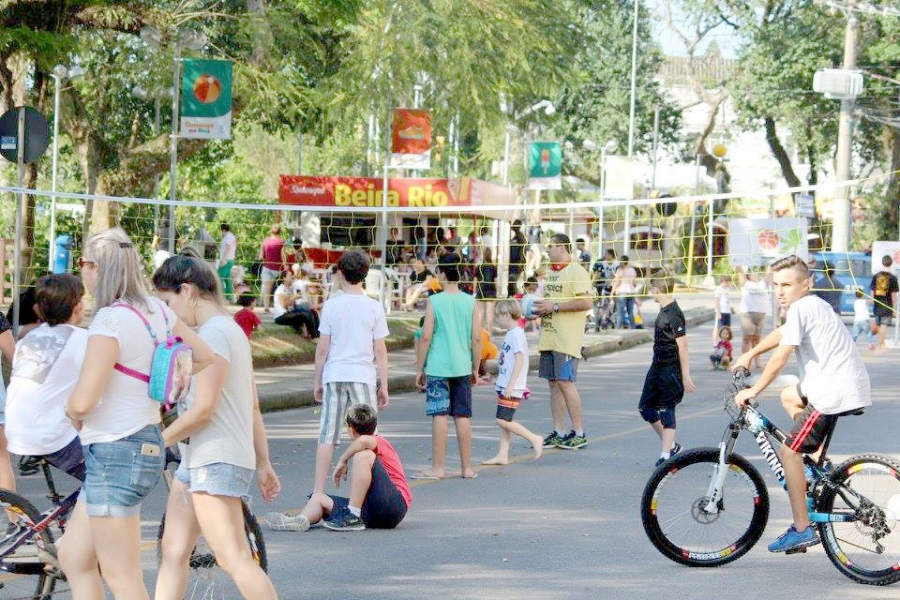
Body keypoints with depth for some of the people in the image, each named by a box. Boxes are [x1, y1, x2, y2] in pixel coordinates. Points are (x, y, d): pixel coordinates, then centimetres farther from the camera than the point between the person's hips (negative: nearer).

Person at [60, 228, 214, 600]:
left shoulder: (110, 321, -20)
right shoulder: (156, 310, 6)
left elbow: (83, 400, -26)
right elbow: (205, 358, 16)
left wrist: (72, 413, -3)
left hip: (114, 453, -10)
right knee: (73, 556, 19)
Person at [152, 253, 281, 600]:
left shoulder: (213, 333, -14)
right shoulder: (231, 331, 18)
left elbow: (203, 408, -20)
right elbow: (253, 406, 19)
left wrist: (158, 442, -10)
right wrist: (263, 463, 20)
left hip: (216, 463, -11)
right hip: (197, 460, 11)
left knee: (233, 558, -13)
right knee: (173, 550, 11)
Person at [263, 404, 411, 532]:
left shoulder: (378, 442, -1)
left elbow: (363, 440, -26)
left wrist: (342, 461, -15)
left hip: (395, 505, -9)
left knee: (363, 455, -25)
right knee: (319, 498, 7)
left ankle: (352, 516, -25)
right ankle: (301, 520, -29)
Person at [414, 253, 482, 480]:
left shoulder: (434, 301, -6)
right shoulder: (470, 302, 2)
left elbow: (426, 337, -8)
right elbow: (477, 338, 2)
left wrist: (420, 368, 1)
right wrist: (475, 369, 13)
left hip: (437, 367, -3)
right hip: (462, 367, 3)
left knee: (439, 416, -3)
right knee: (463, 417, 8)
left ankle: (438, 467, -2)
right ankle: (467, 467, 13)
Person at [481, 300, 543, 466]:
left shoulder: (516, 334, -15)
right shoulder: (510, 334, 16)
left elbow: (519, 360, -21)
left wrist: (511, 385, -24)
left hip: (512, 388, -10)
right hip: (504, 386, 10)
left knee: (503, 420, -12)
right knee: (503, 421, 9)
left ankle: (534, 439, -4)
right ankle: (502, 455, 10)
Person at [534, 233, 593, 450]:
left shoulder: (576, 272, -10)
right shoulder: (551, 272, 19)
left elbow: (586, 302, -19)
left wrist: (554, 307, -18)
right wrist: (539, 308, 8)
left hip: (567, 340, -9)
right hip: (548, 337, 9)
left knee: (565, 381, -11)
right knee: (554, 383, 7)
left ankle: (579, 432, -4)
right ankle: (558, 433, 10)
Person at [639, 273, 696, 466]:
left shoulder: (674, 313, -17)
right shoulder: (663, 310, 11)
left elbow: (682, 346, -18)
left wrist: (686, 376, -18)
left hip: (671, 369, -10)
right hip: (657, 367, 10)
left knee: (666, 410, -6)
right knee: (645, 407, 11)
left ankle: (666, 454, -1)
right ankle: (671, 445, 22)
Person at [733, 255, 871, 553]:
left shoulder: (801, 308, -13)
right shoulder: (812, 305, 17)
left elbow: (780, 357, -17)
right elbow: (781, 334, 35)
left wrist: (753, 391, -7)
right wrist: (749, 354, 41)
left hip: (836, 391, -11)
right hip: (850, 383, 11)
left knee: (789, 451, -7)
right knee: (789, 396, 33)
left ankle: (802, 529, -8)